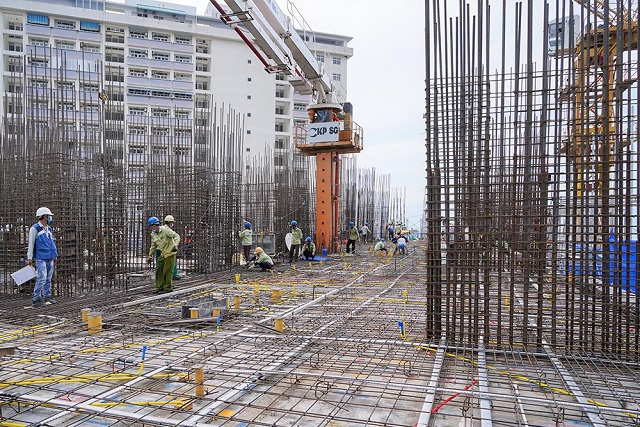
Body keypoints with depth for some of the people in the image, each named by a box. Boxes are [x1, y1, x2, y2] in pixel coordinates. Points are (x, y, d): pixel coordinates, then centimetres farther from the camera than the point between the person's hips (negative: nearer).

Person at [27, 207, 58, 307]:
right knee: (42, 278, -12)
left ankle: (47, 297, 18)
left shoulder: (49, 229, 17)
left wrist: (55, 256, 20)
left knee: (48, 279, 10)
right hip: (41, 258, -7)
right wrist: (29, 258, -8)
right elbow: (31, 244, -6)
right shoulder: (35, 228, -5)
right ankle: (36, 299, -5)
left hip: (50, 258, 7)